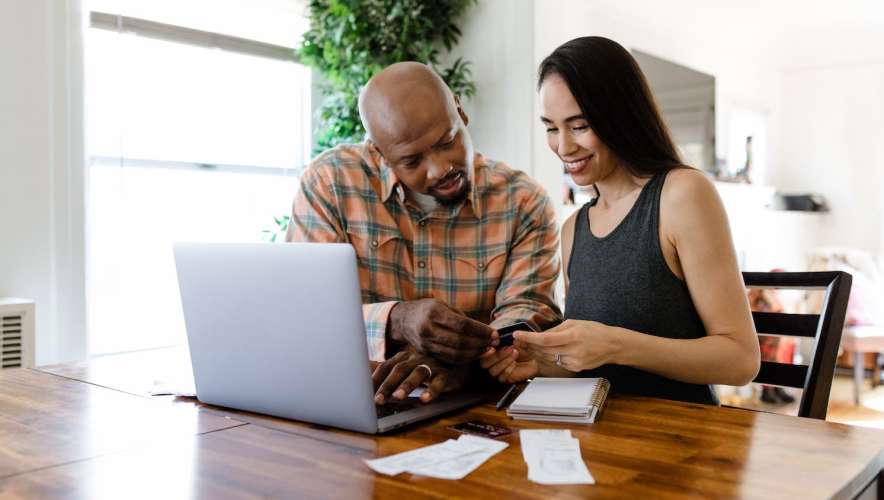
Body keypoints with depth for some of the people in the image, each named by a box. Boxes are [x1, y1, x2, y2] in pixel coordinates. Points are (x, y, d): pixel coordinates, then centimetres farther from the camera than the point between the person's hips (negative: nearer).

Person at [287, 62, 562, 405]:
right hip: (357, 402, 0)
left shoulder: (523, 202, -2)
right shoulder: (330, 182, -6)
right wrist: (396, 322, -29)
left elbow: (528, 313, -10)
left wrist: (460, 357, -31)